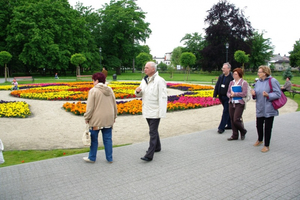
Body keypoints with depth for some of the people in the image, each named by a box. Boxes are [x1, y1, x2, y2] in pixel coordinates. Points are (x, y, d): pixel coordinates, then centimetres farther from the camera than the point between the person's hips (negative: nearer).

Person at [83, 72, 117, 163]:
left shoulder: (93, 91, -10)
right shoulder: (110, 90, 9)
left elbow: (90, 107, -11)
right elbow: (114, 105, 14)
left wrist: (87, 118, 0)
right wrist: (114, 117, 23)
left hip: (96, 119, -5)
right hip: (108, 119, 5)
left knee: (94, 139, 9)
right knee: (107, 139, 11)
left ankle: (92, 158, 22)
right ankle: (109, 158, 17)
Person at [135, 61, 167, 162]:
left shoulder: (159, 81, -15)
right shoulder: (144, 80, 10)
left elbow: (163, 97, -18)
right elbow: (140, 94, 18)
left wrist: (161, 112, -22)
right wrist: (138, 91, -7)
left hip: (155, 111, -8)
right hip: (147, 111, 8)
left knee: (153, 132, -6)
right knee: (153, 130, 20)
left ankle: (149, 155, -4)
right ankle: (157, 147, 38)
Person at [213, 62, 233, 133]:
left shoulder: (232, 78, -12)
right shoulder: (221, 76, 9)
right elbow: (217, 86, 10)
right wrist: (215, 95, 5)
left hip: (228, 97, -7)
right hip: (221, 97, 7)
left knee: (226, 112, -3)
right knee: (228, 112, 18)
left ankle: (221, 127, 0)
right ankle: (230, 125, 31)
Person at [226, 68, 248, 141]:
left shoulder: (244, 82, -3)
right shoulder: (231, 82, 13)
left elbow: (244, 93, -12)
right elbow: (228, 92, 11)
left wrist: (234, 94, -12)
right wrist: (230, 95, -10)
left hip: (239, 104, -5)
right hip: (231, 103, 6)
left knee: (236, 120, -9)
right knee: (232, 120, 6)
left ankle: (243, 132, 19)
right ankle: (235, 135, 17)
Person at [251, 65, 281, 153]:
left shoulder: (273, 81, -11)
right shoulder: (258, 82, 9)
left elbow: (278, 94, -13)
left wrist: (268, 95, -28)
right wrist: (254, 93, -6)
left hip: (269, 109, -6)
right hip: (260, 109, 6)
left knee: (267, 127, 3)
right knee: (259, 125, 15)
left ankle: (267, 145, 17)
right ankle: (260, 140, 41)